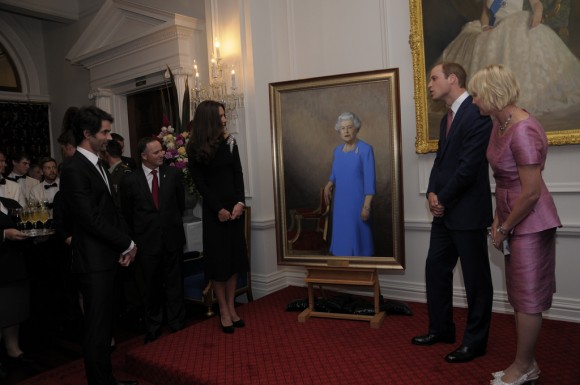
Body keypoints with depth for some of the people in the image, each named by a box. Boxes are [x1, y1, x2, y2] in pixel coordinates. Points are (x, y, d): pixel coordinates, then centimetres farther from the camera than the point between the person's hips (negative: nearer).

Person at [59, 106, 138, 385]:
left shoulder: (98, 165, 13)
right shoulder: (74, 169, -15)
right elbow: (90, 219, -20)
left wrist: (124, 243, 2)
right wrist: (127, 244, -11)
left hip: (108, 256, 9)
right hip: (93, 260, -9)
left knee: (105, 322, 17)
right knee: (97, 325, 3)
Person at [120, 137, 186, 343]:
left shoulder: (173, 173, -1)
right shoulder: (130, 181, -5)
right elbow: (127, 214, 5)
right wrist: (139, 235, 9)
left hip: (172, 239, 1)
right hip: (147, 242, -1)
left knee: (174, 285, 10)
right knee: (151, 287, 13)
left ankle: (177, 326, 25)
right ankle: (153, 329, 31)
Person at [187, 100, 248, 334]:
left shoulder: (229, 142, 5)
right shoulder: (195, 148, -6)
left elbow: (238, 174, 2)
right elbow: (200, 183, -7)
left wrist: (240, 202, -11)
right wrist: (218, 209, -12)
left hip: (235, 205, 4)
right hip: (213, 209, -4)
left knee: (234, 256, 7)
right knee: (218, 258, 2)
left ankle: (231, 307, 18)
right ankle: (223, 311, 13)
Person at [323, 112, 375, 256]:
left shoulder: (365, 149, -11)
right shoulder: (337, 150, 8)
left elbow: (369, 180, -13)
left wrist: (366, 206, -18)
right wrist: (329, 185, -1)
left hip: (357, 203, -6)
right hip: (340, 202, 6)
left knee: (358, 236, 1)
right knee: (342, 235, 12)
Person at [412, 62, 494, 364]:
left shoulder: (477, 113, -13)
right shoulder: (448, 118, 16)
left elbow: (469, 165, -20)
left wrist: (443, 199, -11)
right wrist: (432, 193, -1)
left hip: (467, 212, -9)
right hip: (444, 211, 9)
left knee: (475, 278, 5)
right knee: (435, 269, 14)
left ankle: (475, 341, 20)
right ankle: (441, 329, 29)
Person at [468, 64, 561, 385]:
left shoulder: (523, 130, -23)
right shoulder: (498, 123, 5)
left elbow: (531, 192, -22)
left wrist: (504, 229, -11)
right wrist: (498, 220, 6)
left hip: (530, 222, -9)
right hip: (513, 219, 9)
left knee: (528, 296, 5)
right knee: (519, 295, 16)